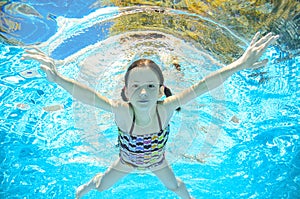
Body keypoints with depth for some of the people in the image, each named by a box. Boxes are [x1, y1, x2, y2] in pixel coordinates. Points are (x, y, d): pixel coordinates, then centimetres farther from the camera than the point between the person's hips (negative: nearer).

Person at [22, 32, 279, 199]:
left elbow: (201, 86, -46)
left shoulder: (165, 109, -41)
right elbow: (89, 95, -55)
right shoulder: (122, 112, -43)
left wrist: (240, 64, -53)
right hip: (127, 161, 0)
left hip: (156, 160, 1)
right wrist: (59, 79, -72)